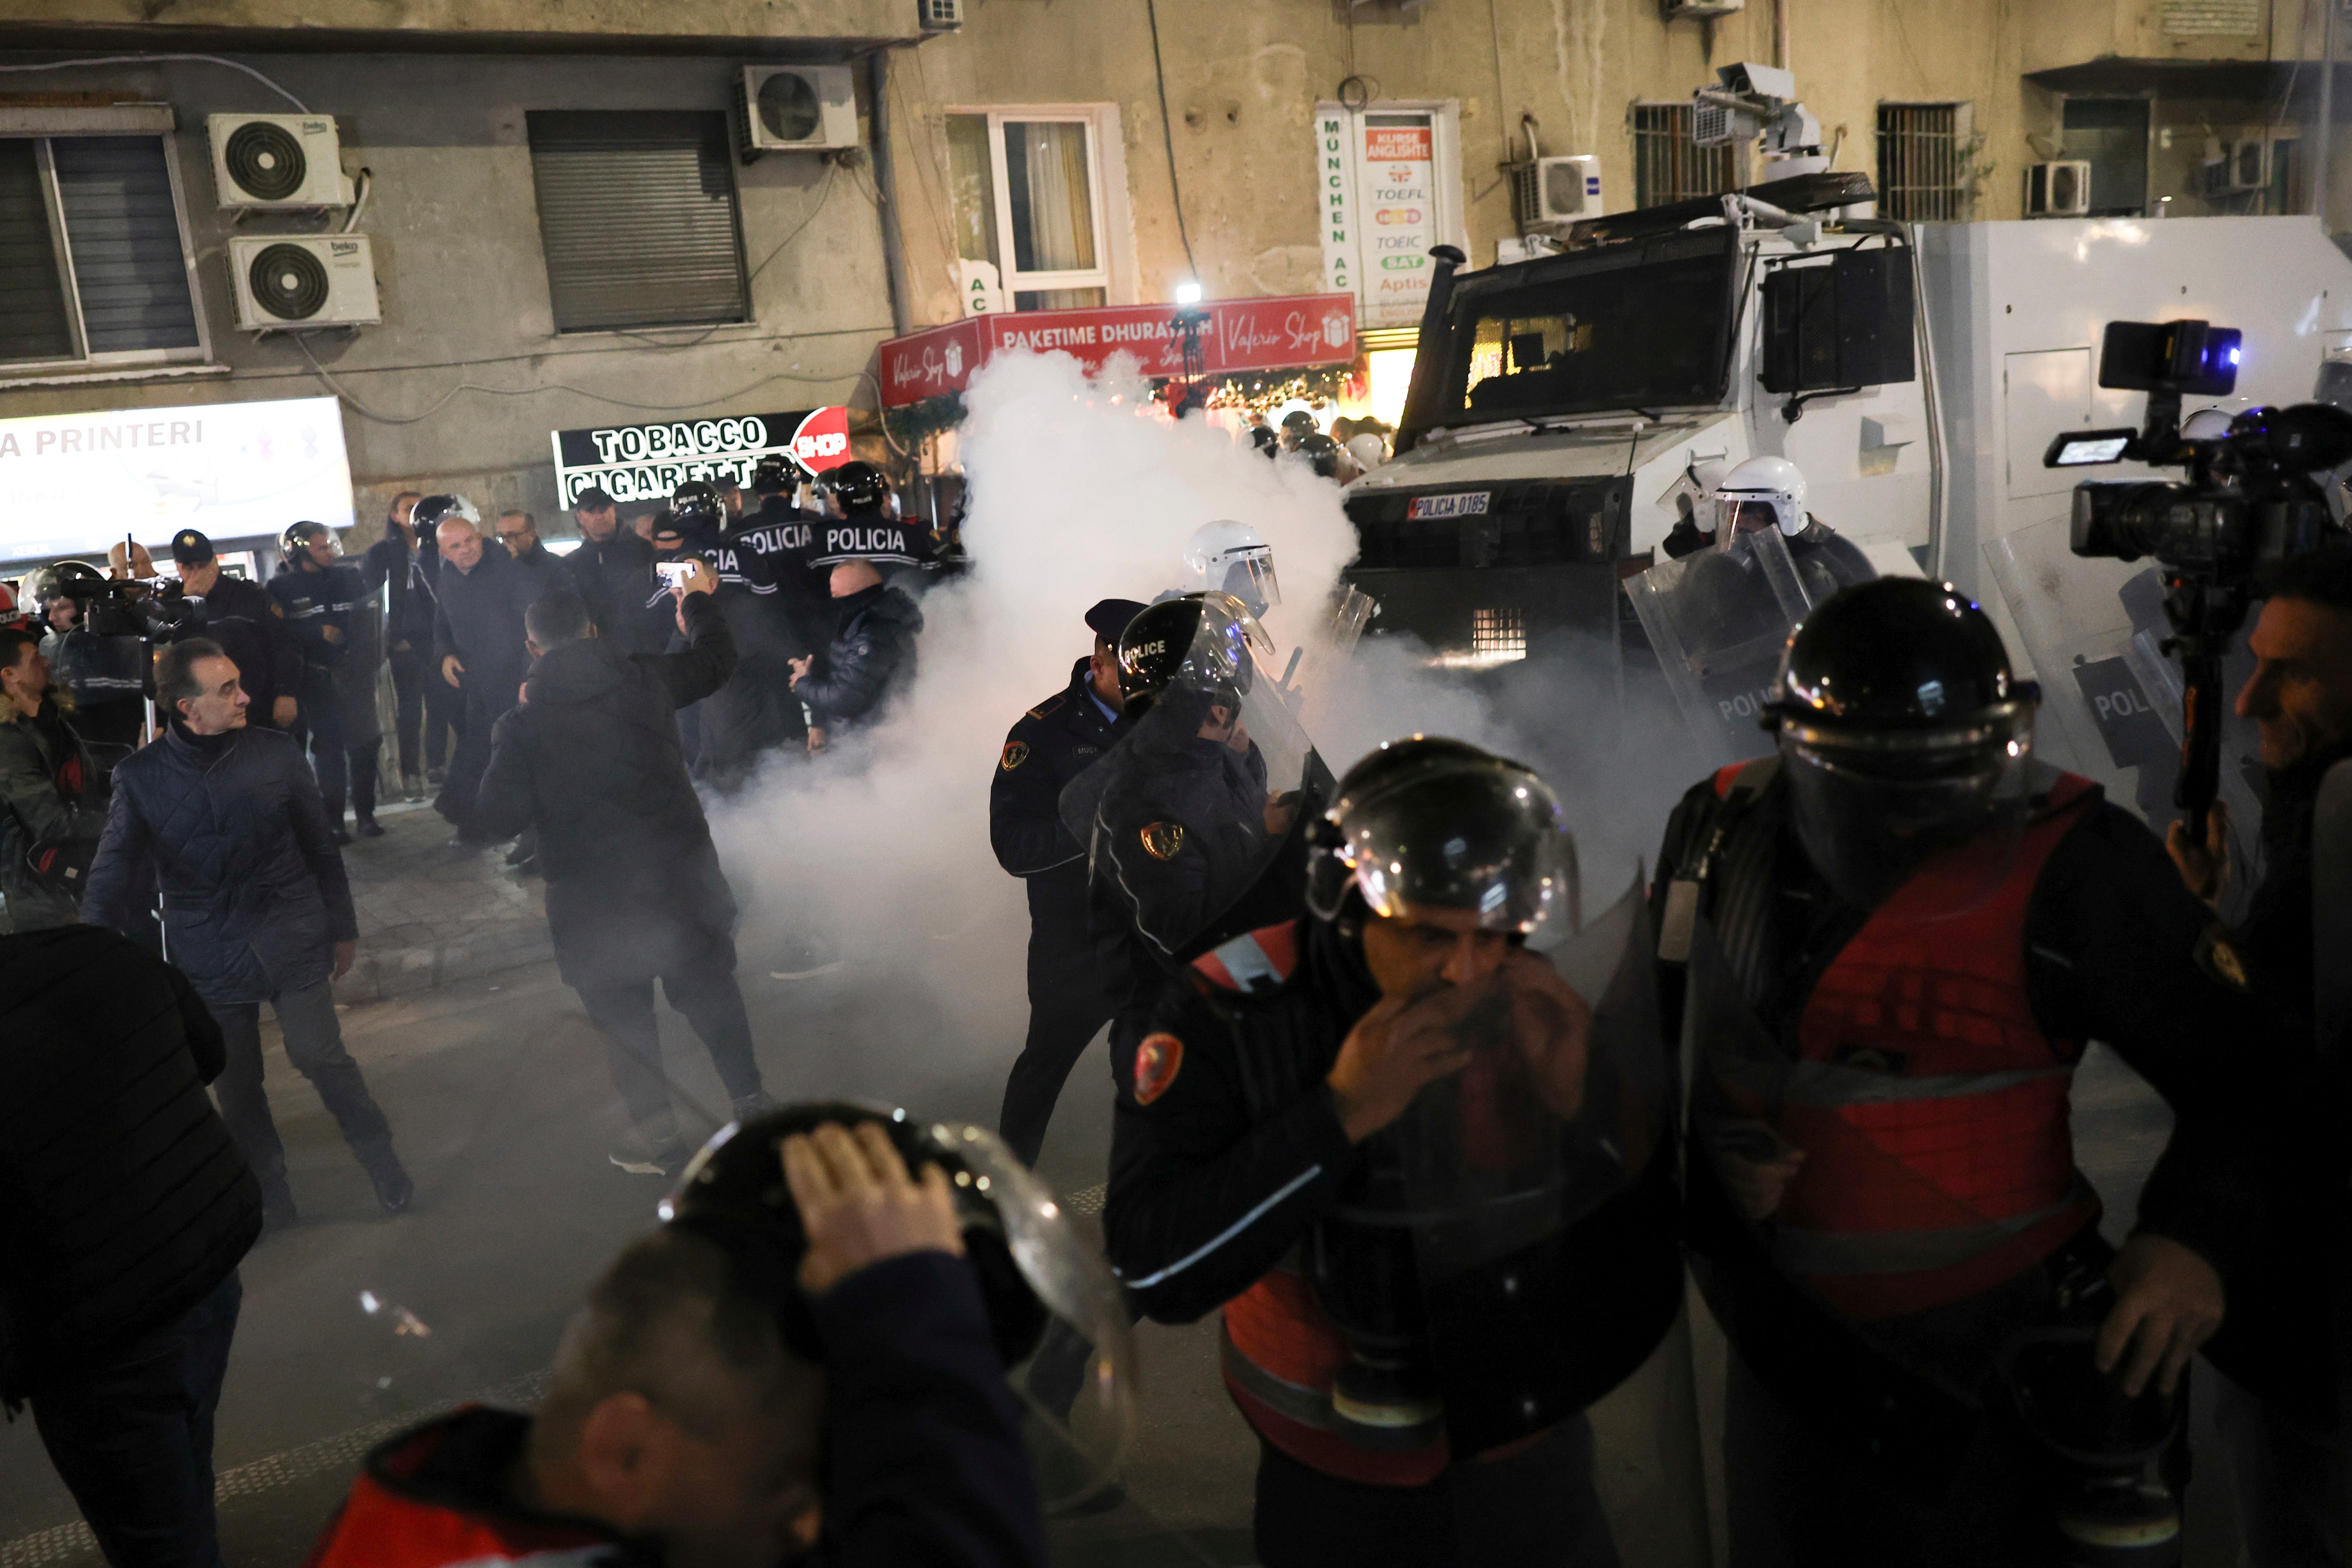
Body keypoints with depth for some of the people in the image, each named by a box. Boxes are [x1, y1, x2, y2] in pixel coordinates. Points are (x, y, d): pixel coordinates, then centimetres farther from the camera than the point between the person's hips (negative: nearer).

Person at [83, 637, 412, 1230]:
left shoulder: (277, 753, -6)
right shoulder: (140, 776, -7)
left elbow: (320, 847, 4)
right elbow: (112, 878, -3)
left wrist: (342, 929, 10)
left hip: (292, 938, -1)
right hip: (209, 954, 1)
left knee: (321, 1055, -5)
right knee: (236, 1082, 10)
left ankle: (381, 1161, 16)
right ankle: (270, 1194, 28)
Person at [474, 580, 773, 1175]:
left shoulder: (523, 726, -9)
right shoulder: (644, 678, -4)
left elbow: (498, 819, -7)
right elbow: (716, 663, 14)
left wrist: (508, 739, 5)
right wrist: (698, 602, 32)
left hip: (596, 895, -2)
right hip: (680, 873, 2)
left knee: (623, 1015, 13)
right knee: (710, 990, 19)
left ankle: (658, 1135, 21)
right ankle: (750, 1101, 29)